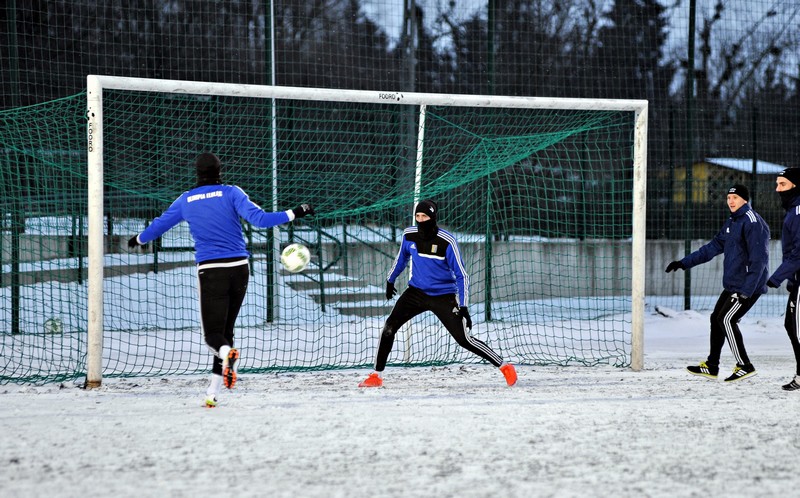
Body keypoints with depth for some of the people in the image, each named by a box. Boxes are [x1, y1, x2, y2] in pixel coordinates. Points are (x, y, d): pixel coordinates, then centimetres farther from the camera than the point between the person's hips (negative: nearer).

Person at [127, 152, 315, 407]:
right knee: (225, 329, 14)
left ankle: (227, 353, -38)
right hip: (239, 268, 1)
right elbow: (259, 218, -13)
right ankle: (213, 393, 10)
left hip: (210, 271, -1)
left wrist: (139, 239, 38)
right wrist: (294, 213, -6)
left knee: (213, 333, 0)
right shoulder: (231, 193, 0)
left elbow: (158, 225, 19)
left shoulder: (185, 201, 6)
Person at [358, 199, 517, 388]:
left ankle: (504, 366, 2)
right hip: (416, 292, 4)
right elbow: (402, 258, 18)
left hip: (443, 297, -4)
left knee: (464, 339, -11)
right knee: (389, 327, -11)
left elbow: (461, 275, -15)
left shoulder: (446, 241, -20)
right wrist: (390, 280, 30)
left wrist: (463, 307, -21)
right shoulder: (409, 235, -6)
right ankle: (376, 375, 0)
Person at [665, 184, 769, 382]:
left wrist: (746, 290, -26)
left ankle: (744, 366, -9)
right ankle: (711, 366, 22)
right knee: (716, 318, 12)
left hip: (748, 286, -10)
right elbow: (713, 247, 19)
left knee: (727, 319, -15)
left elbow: (759, 259, -22)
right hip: (732, 286, 10)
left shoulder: (753, 222, -16)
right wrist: (684, 263, 15)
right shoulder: (731, 223, 15)